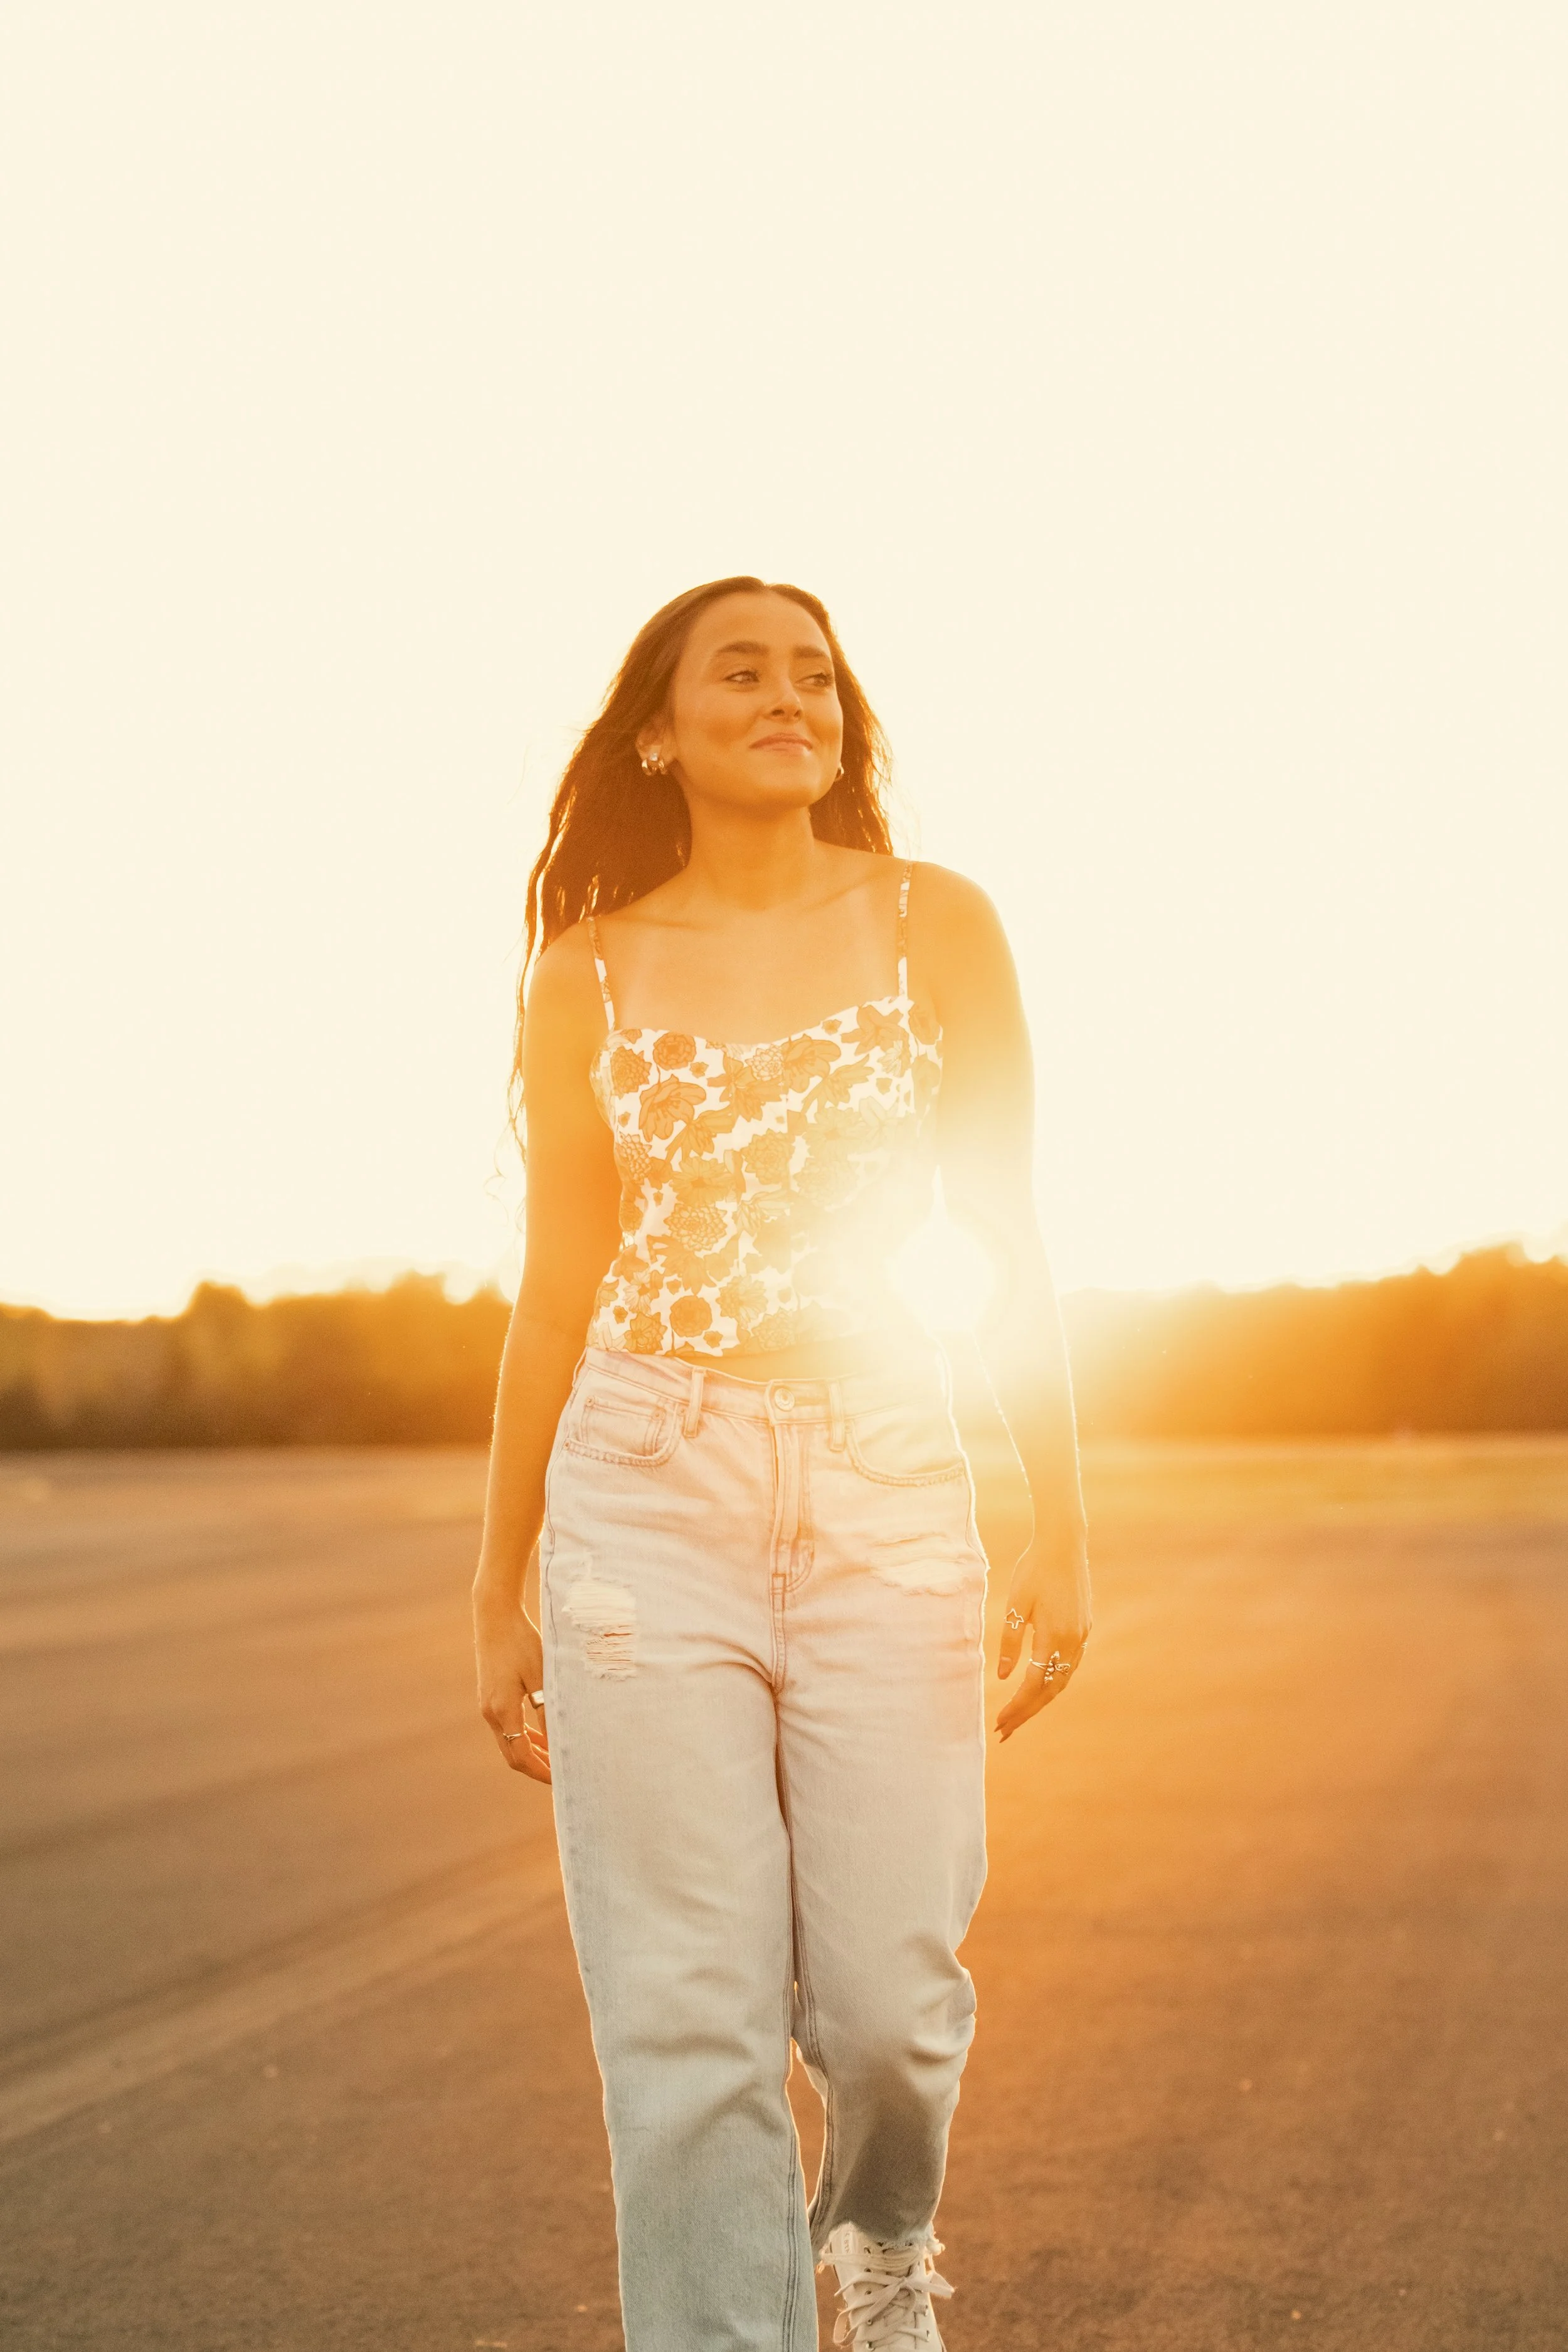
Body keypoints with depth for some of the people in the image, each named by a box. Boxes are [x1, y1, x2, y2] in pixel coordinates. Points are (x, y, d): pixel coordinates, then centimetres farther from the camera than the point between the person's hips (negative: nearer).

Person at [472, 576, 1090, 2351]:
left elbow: (1011, 1241, 3)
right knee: (687, 2025, -3)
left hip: (885, 1485, 0)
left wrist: (1060, 1530, -4)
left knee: (887, 1996, 1)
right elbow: (557, 1288, 8)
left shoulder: (935, 923, 4)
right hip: (643, 1488, 0)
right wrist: (500, 1596, 9)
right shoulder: (590, 971, 5)